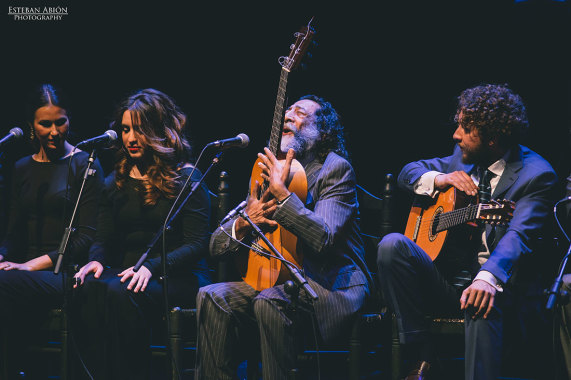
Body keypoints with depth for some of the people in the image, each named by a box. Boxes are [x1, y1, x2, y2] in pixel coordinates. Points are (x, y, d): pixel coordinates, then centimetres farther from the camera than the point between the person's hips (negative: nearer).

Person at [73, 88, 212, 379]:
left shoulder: (186, 178, 1)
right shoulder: (116, 182, 18)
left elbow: (197, 243, -7)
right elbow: (104, 238, 18)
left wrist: (152, 267, -21)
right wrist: (96, 261, -7)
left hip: (179, 276, -4)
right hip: (128, 272, 4)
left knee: (120, 292, -36)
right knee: (91, 287, -31)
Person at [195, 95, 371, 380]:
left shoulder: (335, 169, -3)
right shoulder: (267, 171, 15)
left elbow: (322, 238, -22)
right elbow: (216, 246, 11)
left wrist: (282, 192, -23)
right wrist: (244, 222, -10)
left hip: (333, 286, -6)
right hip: (278, 279, 6)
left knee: (270, 302, -35)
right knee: (212, 297, -18)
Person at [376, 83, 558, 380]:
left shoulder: (535, 174, -9)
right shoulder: (465, 157, 13)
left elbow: (519, 236, -26)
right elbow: (408, 172, 23)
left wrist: (487, 278, -45)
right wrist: (440, 179, -2)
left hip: (491, 285, -6)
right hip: (444, 278, 6)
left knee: (483, 302, -42)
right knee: (392, 245, -21)